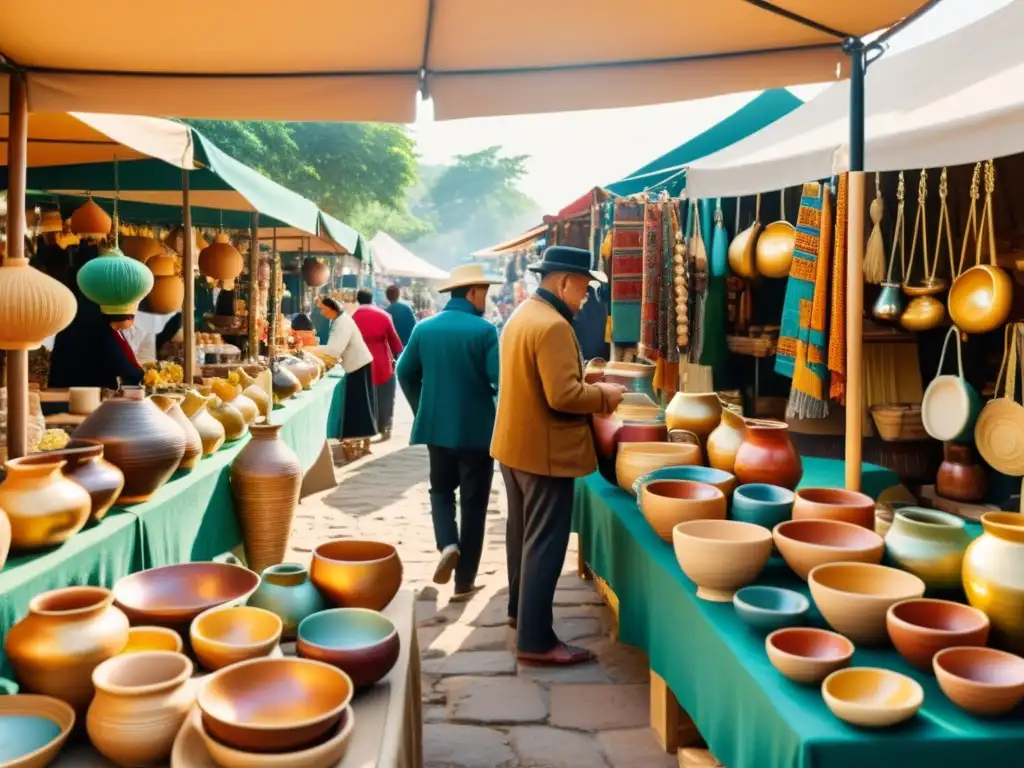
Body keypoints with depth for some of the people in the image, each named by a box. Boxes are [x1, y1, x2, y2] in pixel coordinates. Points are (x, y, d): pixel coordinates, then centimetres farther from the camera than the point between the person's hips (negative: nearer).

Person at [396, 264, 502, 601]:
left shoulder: (424, 328, 0)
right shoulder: (484, 330, -13)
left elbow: (405, 373, 7)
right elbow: (500, 381, -17)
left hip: (436, 426, 4)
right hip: (476, 429, -3)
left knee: (441, 490, 24)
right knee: (473, 503, 8)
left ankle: (447, 545, -1)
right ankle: (464, 582, 12)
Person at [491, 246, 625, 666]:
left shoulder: (522, 315, 11)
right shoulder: (553, 326, -22)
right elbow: (563, 396, -28)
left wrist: (587, 384, 10)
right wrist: (603, 395, -11)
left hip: (514, 445, 10)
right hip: (544, 452, -10)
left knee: (523, 533, 22)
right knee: (544, 544, -3)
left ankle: (520, 609, 37)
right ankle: (535, 640, 5)